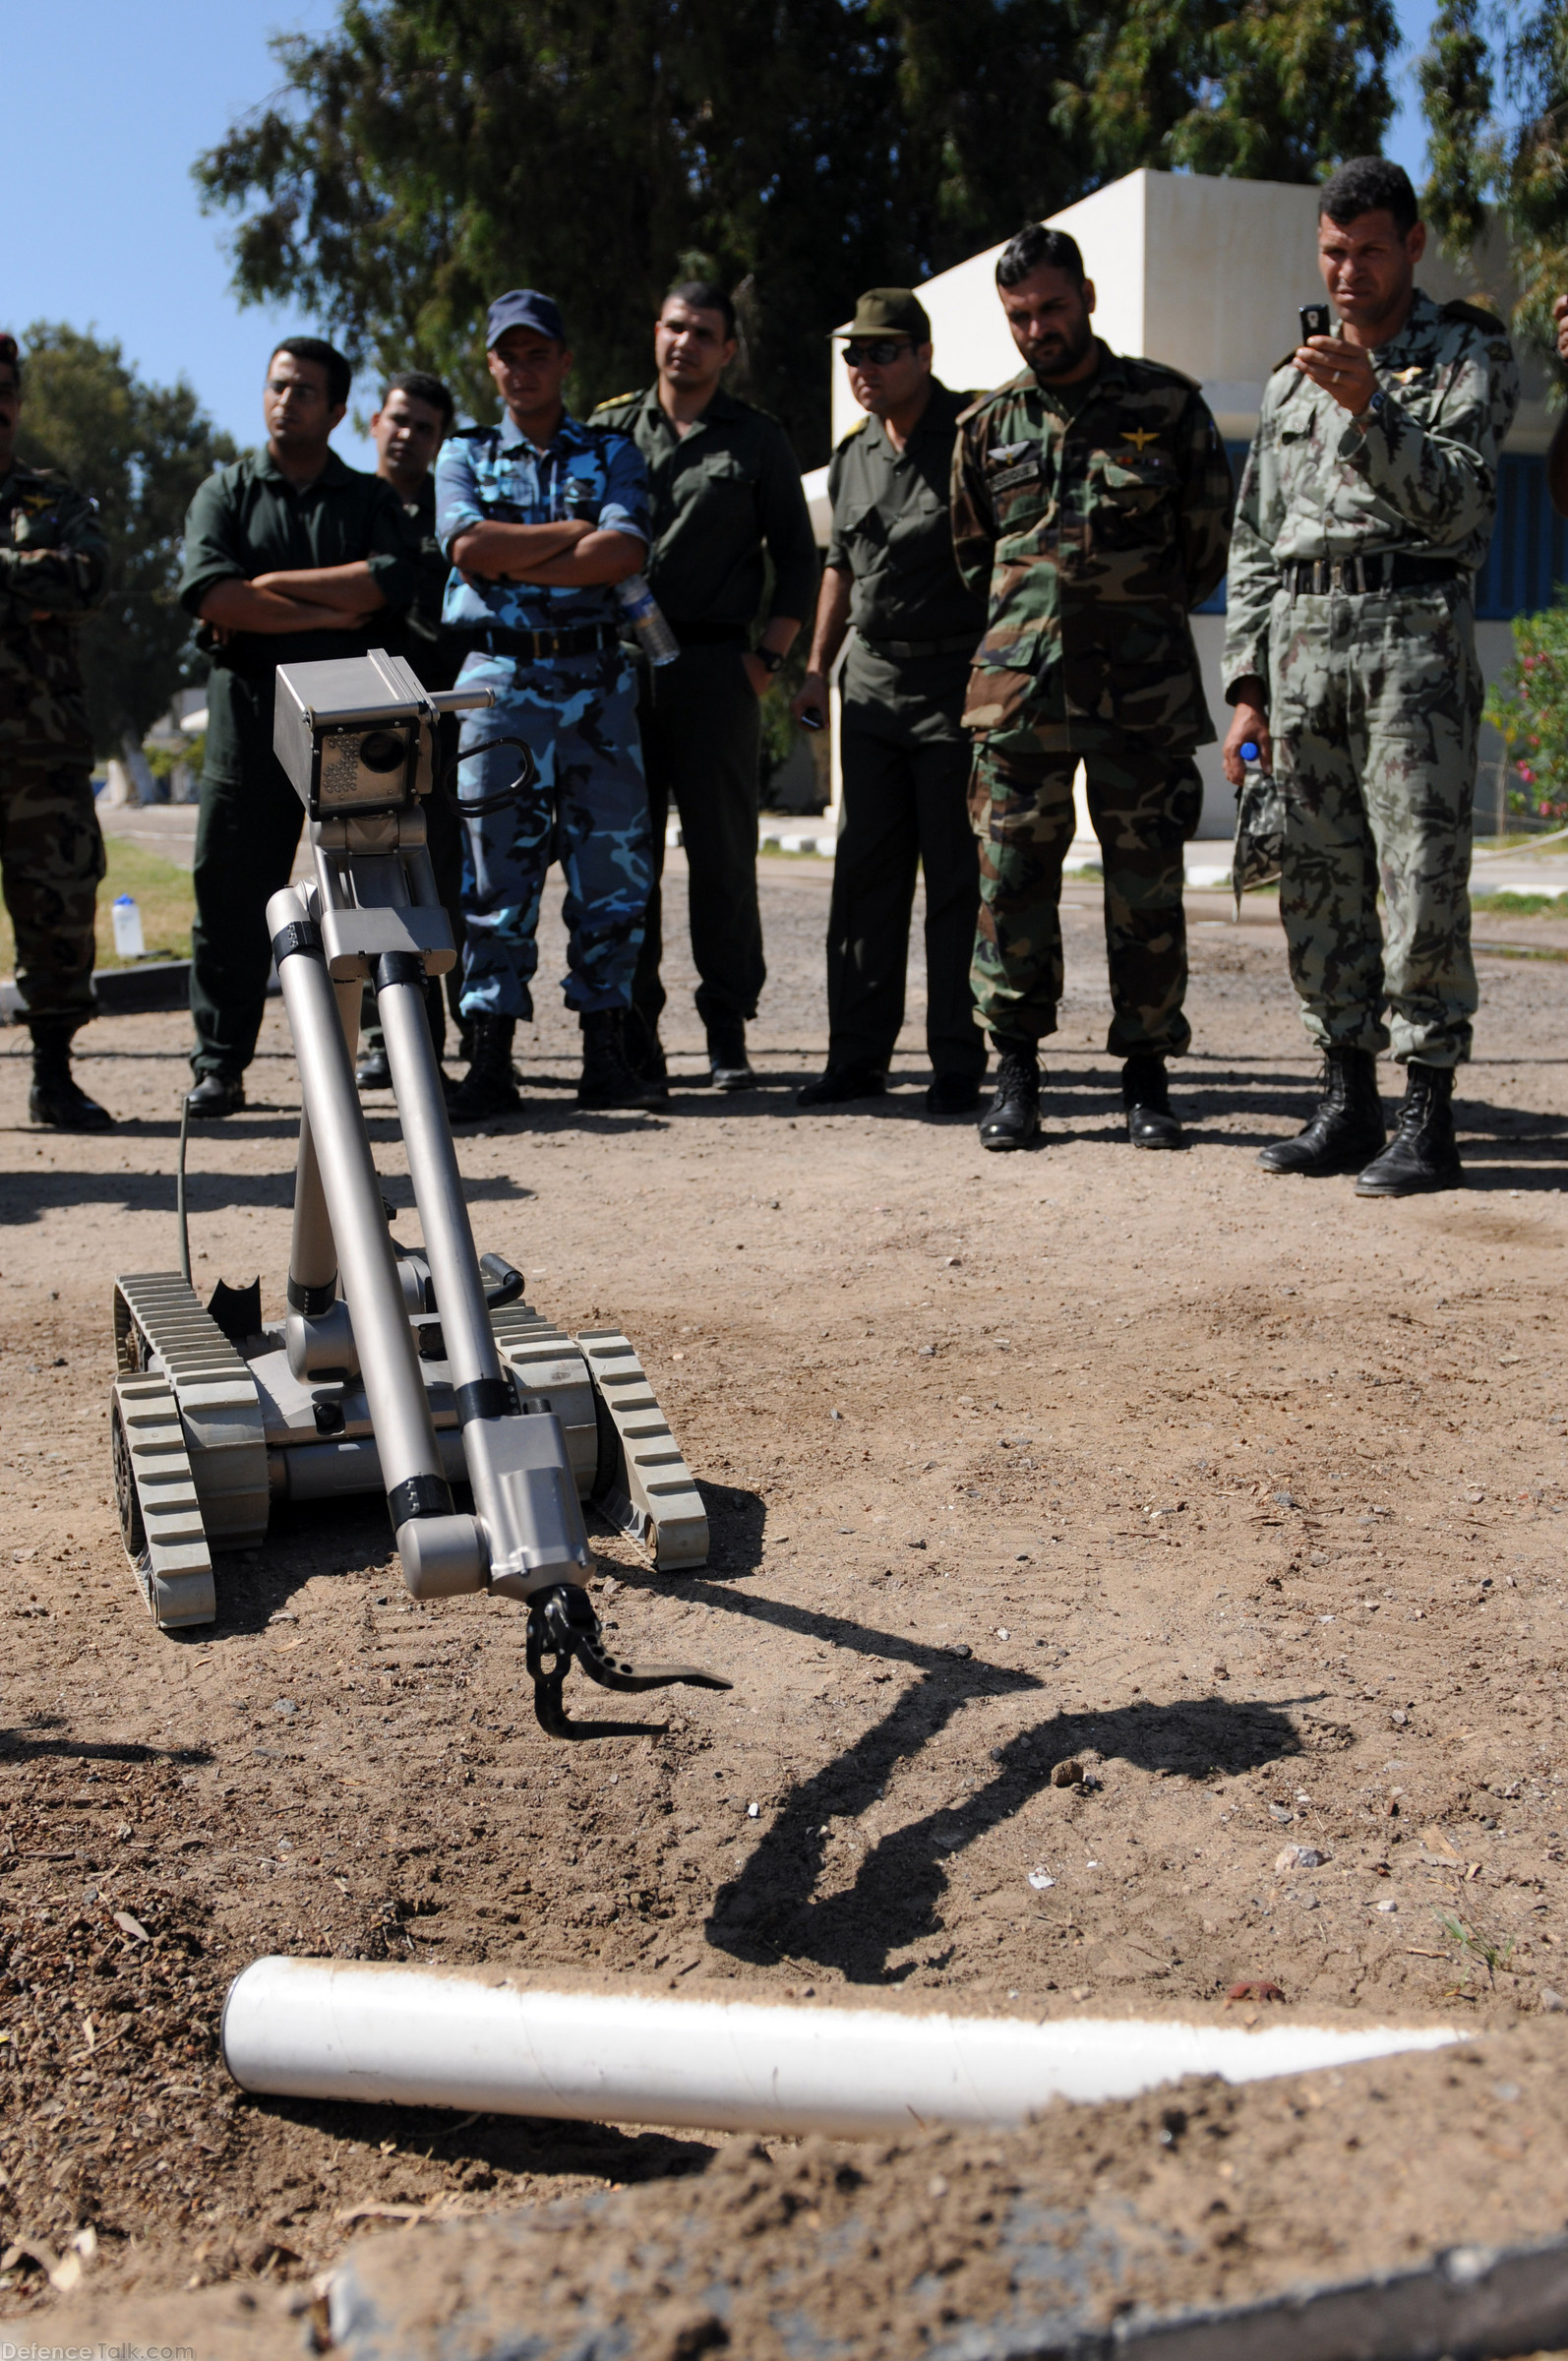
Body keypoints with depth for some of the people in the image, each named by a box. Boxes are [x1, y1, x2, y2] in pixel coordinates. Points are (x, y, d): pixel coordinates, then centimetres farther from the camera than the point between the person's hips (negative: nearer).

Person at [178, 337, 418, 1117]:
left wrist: (276, 584, -6)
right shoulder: (227, 491, 13)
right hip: (251, 709, 0)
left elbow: (390, 583, -6)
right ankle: (219, 1065, 6)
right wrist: (330, 613, -8)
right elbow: (212, 594, -5)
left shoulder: (371, 498, 15)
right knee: (234, 892, -1)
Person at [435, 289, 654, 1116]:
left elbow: (624, 552, -6)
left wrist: (515, 562, -8)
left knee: (612, 867, -2)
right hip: (497, 676, 0)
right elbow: (466, 544, -6)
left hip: (596, 679, 1)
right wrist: (574, 532, -5)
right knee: (494, 869, -3)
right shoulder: (464, 455, 15)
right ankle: (491, 1058, 0)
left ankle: (606, 1053, 4)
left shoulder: (612, 454, 13)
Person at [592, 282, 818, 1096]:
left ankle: (727, 1031, 6)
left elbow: (797, 557, 10)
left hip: (715, 666, -1)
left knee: (723, 853, -1)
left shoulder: (756, 439, 11)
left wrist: (766, 657, -2)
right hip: (618, 665, 2)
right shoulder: (610, 429, 14)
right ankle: (634, 1029, 8)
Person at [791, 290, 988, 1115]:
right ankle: (857, 1054, 12)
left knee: (957, 878, -3)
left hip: (959, 682, -6)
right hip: (871, 683, 6)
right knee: (864, 874, 6)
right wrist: (817, 665, 18)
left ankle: (957, 1064, 4)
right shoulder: (852, 456, 14)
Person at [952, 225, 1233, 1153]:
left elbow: (1212, 540, 11)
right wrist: (1029, 620, 15)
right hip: (1017, 691, 2)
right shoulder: (988, 426, 12)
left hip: (1142, 692, -1)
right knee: (1012, 879, 1)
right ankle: (1017, 1071, 11)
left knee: (1147, 884, 2)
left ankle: (1147, 1077, 12)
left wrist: (1139, 618, 11)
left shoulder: (1167, 404, 5)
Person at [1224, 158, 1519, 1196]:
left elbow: (1458, 506, -8)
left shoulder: (1472, 356, 6)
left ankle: (1429, 1120, -5)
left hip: (1413, 638, -5)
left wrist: (1371, 409, -20)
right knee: (1319, 885, 5)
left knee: (1422, 882, -9)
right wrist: (1248, 686, 11)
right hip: (1300, 646, 5)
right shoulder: (1292, 380, 20)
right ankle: (1349, 1102, 13)